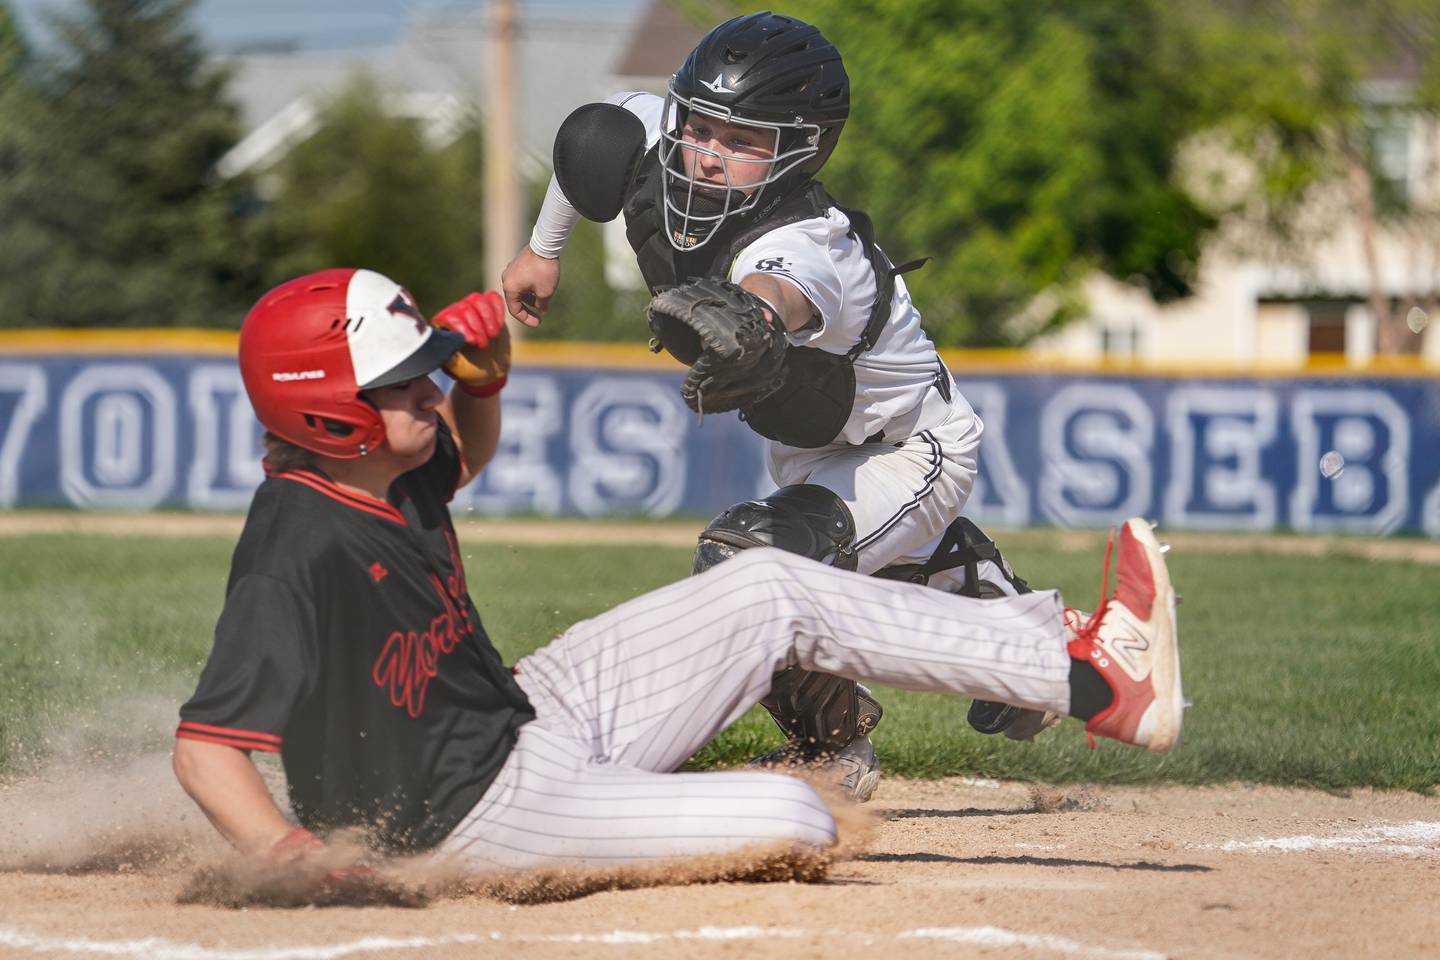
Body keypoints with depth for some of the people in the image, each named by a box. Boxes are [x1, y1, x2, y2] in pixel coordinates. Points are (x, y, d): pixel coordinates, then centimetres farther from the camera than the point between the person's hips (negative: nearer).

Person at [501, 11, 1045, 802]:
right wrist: (543, 248, 8)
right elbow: (600, 126, 1)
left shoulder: (812, 248, -44)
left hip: (913, 453, -9)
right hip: (804, 443, 9)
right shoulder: (650, 153, -23)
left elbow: (778, 290, -69)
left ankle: (832, 744, -5)